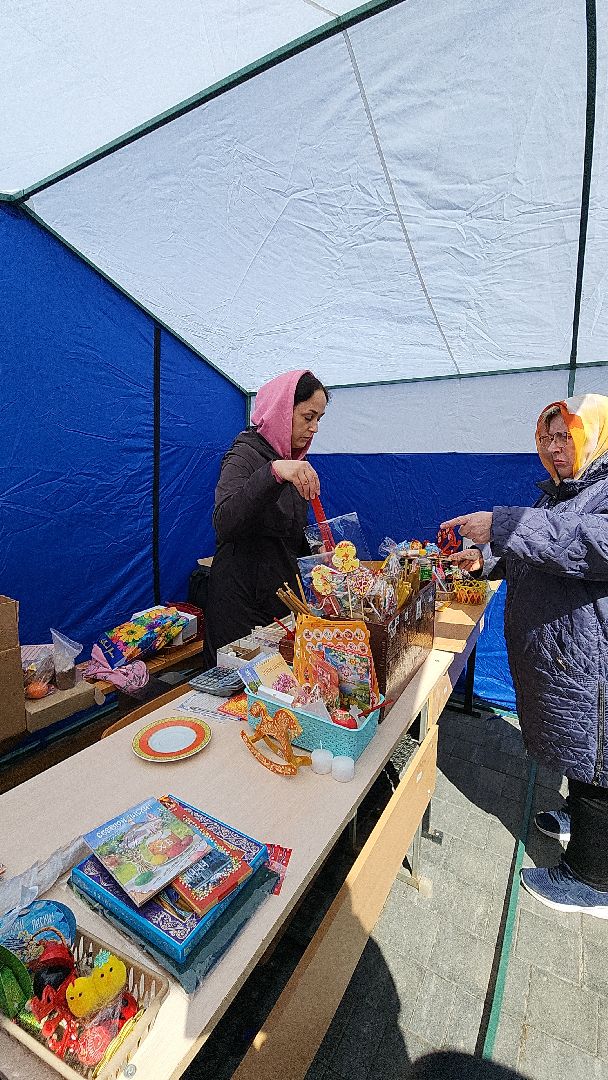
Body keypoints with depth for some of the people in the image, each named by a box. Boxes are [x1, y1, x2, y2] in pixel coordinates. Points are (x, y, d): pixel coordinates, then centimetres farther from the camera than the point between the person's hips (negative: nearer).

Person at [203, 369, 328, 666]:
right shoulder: (245, 456, -13)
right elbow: (224, 525, -32)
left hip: (284, 595, 8)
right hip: (244, 602, -7)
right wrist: (273, 473, -41)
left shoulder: (291, 459, 12)